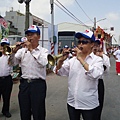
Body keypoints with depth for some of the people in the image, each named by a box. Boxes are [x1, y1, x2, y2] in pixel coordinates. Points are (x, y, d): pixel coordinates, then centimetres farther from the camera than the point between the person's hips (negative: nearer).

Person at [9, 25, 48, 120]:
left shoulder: (44, 51, 1)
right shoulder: (22, 50, 10)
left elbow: (43, 63, -18)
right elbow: (13, 62, 2)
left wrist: (31, 50, -17)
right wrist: (14, 51, -14)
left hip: (38, 84, -3)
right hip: (24, 83, 3)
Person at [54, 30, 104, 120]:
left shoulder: (97, 60, -6)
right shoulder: (73, 59, 6)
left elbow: (96, 75, -25)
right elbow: (58, 72, 3)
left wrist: (80, 58, -24)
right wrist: (61, 59, -16)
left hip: (89, 104, -4)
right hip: (72, 103, 4)